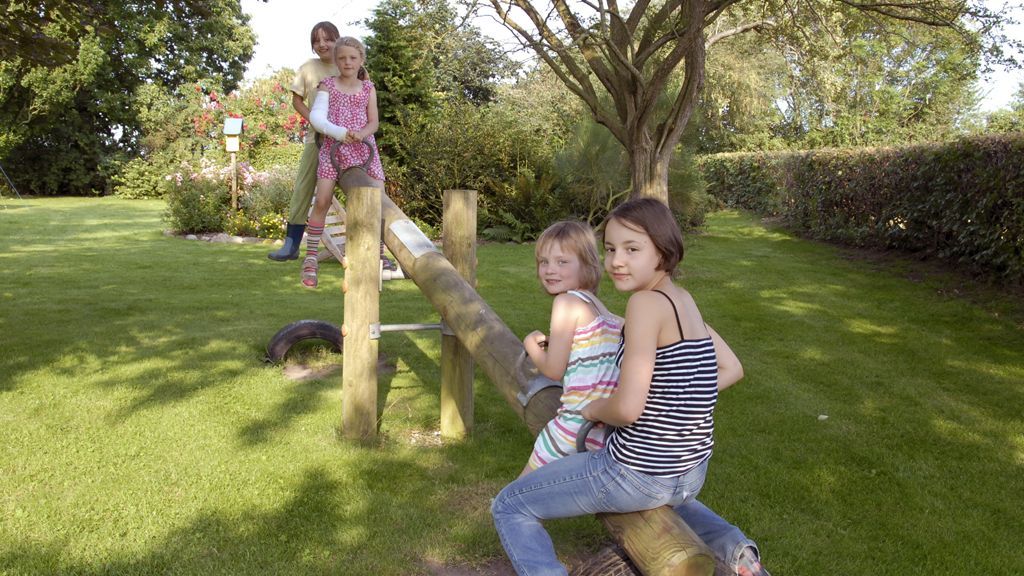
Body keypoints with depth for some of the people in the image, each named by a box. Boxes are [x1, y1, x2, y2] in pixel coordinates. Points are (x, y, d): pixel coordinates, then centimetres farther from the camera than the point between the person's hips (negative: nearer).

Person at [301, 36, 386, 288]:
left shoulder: (368, 88, 10)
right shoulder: (328, 85, 5)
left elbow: (373, 122, 4)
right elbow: (316, 117, -7)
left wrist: (361, 134, -18)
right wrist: (339, 132, -23)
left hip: (364, 148, 2)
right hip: (333, 147, -2)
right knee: (322, 201, -13)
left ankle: (380, 258, 5)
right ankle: (311, 260, -2)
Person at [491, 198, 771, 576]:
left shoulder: (647, 302, -22)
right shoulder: (685, 300, 2)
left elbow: (627, 409, -26)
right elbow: (731, 369, 13)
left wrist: (590, 408, -6)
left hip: (639, 473, -8)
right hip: (692, 473, 8)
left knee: (509, 508, 7)